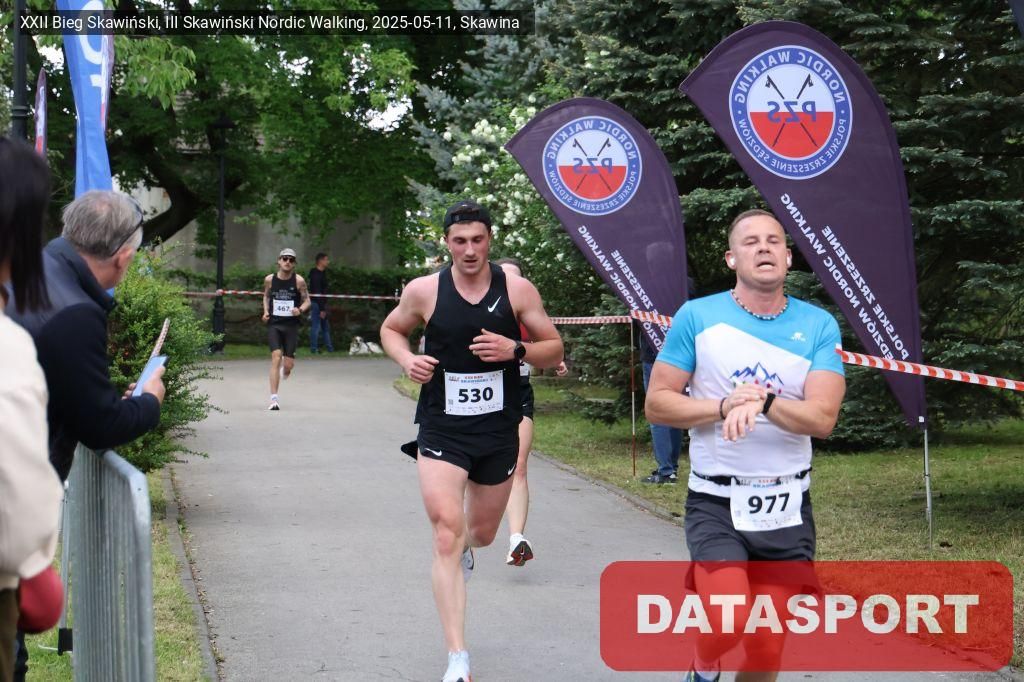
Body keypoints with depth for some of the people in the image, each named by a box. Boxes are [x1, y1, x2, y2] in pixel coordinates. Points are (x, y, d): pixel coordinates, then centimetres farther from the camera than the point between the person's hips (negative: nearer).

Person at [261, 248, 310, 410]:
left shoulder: (298, 280, -4)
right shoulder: (269, 279, 1)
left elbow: (307, 301, 4)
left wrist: (300, 310, -17)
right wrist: (266, 311, 2)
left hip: (291, 325, 0)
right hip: (273, 324, 0)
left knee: (288, 364, 0)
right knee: (276, 357, -16)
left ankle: (285, 369, 42)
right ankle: (274, 398, -15)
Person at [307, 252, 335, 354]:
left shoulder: (322, 273, 14)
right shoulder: (316, 275, -17)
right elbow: (317, 293, -21)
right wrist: (322, 309, -23)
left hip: (321, 304, 10)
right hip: (316, 304, -10)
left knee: (326, 326, 13)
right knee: (316, 326, -6)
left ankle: (330, 348, 19)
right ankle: (314, 349, -2)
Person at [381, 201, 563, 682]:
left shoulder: (518, 291, -4)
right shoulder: (424, 291, -5)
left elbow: (554, 350, 1)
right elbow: (391, 329, 13)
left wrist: (515, 350, -19)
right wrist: (407, 360, -8)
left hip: (499, 431, 2)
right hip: (441, 431, -2)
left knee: (482, 532, 19)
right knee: (446, 538, -14)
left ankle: (465, 545, 60)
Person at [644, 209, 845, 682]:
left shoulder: (818, 326, 0)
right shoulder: (697, 316, -3)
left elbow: (822, 418, -11)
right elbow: (657, 404, -4)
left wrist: (763, 402, -28)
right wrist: (725, 406, -18)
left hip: (787, 507, 2)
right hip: (716, 502, -2)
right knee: (729, 624, -22)